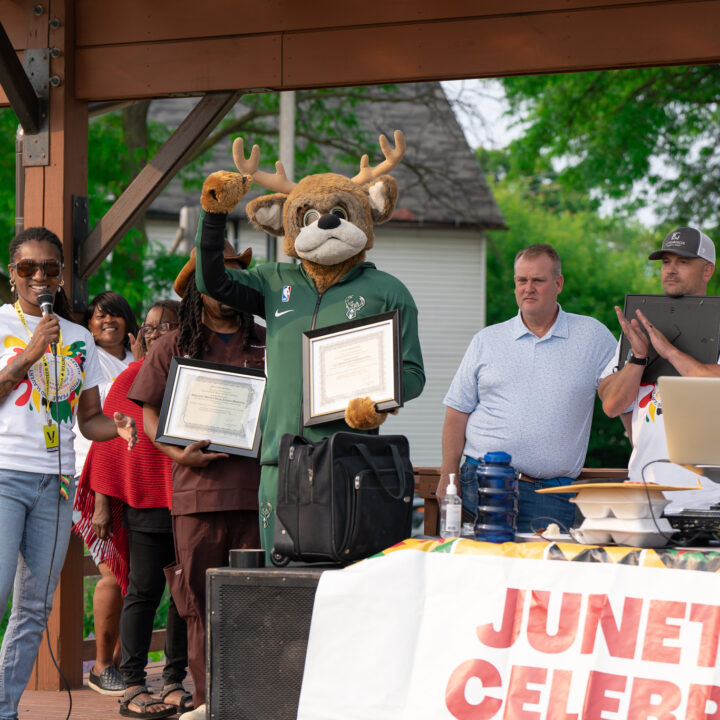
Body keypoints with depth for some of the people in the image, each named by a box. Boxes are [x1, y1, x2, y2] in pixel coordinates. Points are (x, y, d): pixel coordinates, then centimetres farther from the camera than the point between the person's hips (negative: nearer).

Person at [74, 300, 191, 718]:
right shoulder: (131, 379, 6)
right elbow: (106, 442, 5)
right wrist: (103, 504, 0)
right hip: (144, 500, -2)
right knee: (145, 589, -4)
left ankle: (175, 683, 11)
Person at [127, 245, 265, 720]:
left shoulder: (268, 344, 15)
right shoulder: (173, 347, 11)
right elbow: (149, 411, 9)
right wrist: (179, 454, -7)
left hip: (258, 487, 1)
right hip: (198, 487, -1)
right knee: (201, 596, -2)